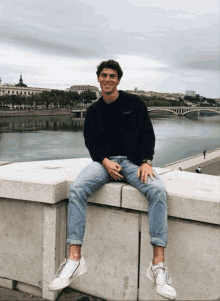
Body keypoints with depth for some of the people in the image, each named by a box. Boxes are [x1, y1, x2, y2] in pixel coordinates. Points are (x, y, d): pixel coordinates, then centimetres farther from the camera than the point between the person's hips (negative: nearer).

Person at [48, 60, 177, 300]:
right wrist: (105, 162, -12)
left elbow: (147, 134, 4)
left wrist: (146, 162, -13)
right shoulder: (93, 110, 16)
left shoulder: (134, 103, 9)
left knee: (157, 190, -33)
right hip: (104, 161, 2)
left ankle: (158, 265, -32)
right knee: (77, 188, -29)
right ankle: (75, 258, -29)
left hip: (133, 160, -1)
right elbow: (91, 141, 8)